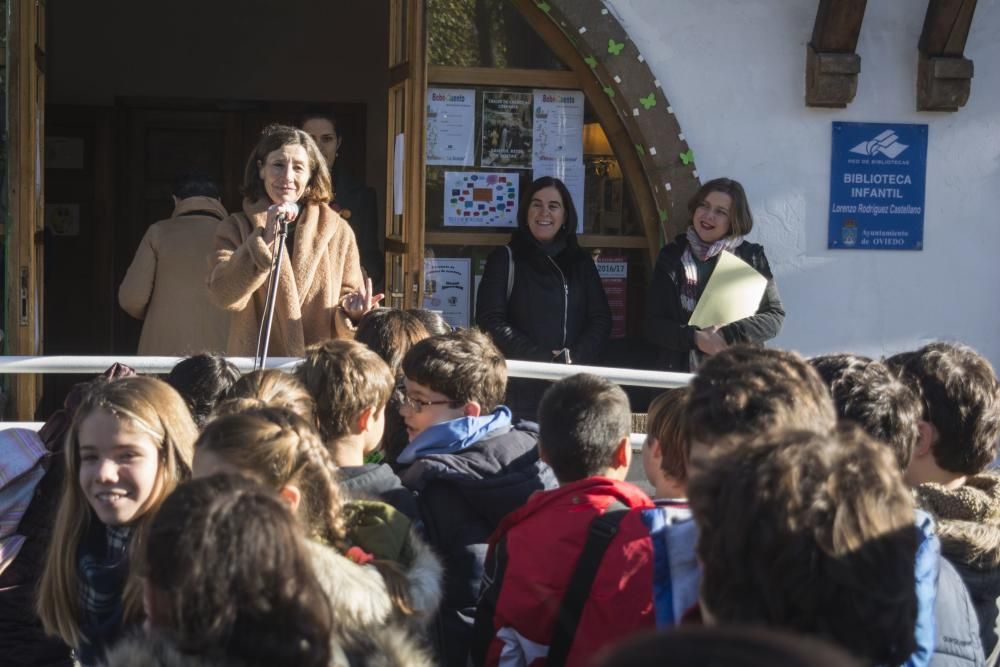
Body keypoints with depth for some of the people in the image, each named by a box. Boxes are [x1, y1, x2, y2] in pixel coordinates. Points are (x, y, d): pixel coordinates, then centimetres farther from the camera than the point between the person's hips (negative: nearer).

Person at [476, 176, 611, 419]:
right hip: (521, 387, -2)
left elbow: (601, 319, 8)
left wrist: (573, 358, -10)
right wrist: (542, 358, -13)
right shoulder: (505, 259, 6)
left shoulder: (581, 262, 15)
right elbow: (491, 321, -4)